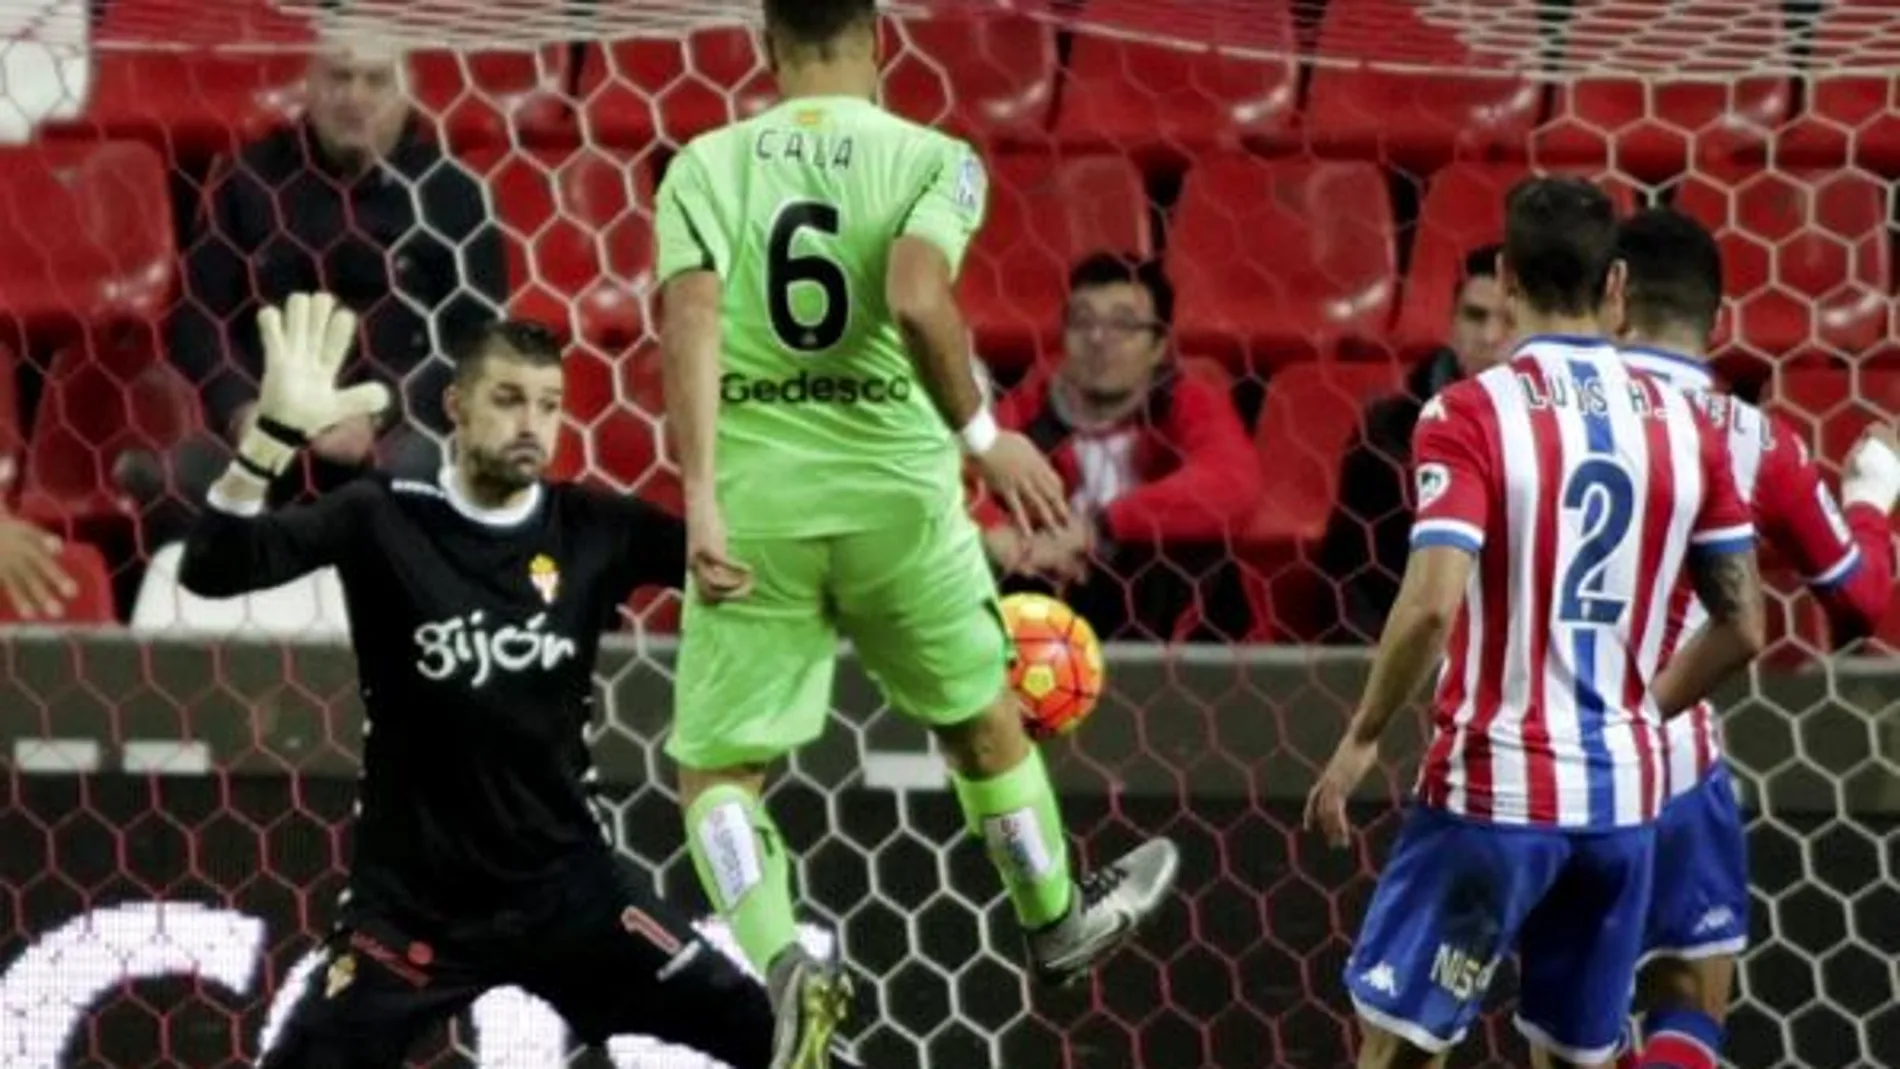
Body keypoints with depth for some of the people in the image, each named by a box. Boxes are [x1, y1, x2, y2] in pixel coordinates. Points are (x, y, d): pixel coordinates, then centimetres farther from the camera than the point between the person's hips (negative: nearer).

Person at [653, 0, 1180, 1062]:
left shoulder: (707, 166, 2)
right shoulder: (931, 159, -2)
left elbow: (691, 319, -12)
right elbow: (917, 299, -21)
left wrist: (702, 497, -17)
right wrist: (980, 434, -10)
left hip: (753, 505, 0)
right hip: (893, 494, 0)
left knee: (717, 768, 8)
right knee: (981, 715, 25)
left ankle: (778, 963, -18)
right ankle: (1059, 922, 44)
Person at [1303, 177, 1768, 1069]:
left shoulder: (1472, 413, -10)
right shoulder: (1684, 425, 4)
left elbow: (1433, 604, -20)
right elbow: (1741, 629, 8)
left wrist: (1361, 741, -8)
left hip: (1495, 792, -5)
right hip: (1624, 795, 5)